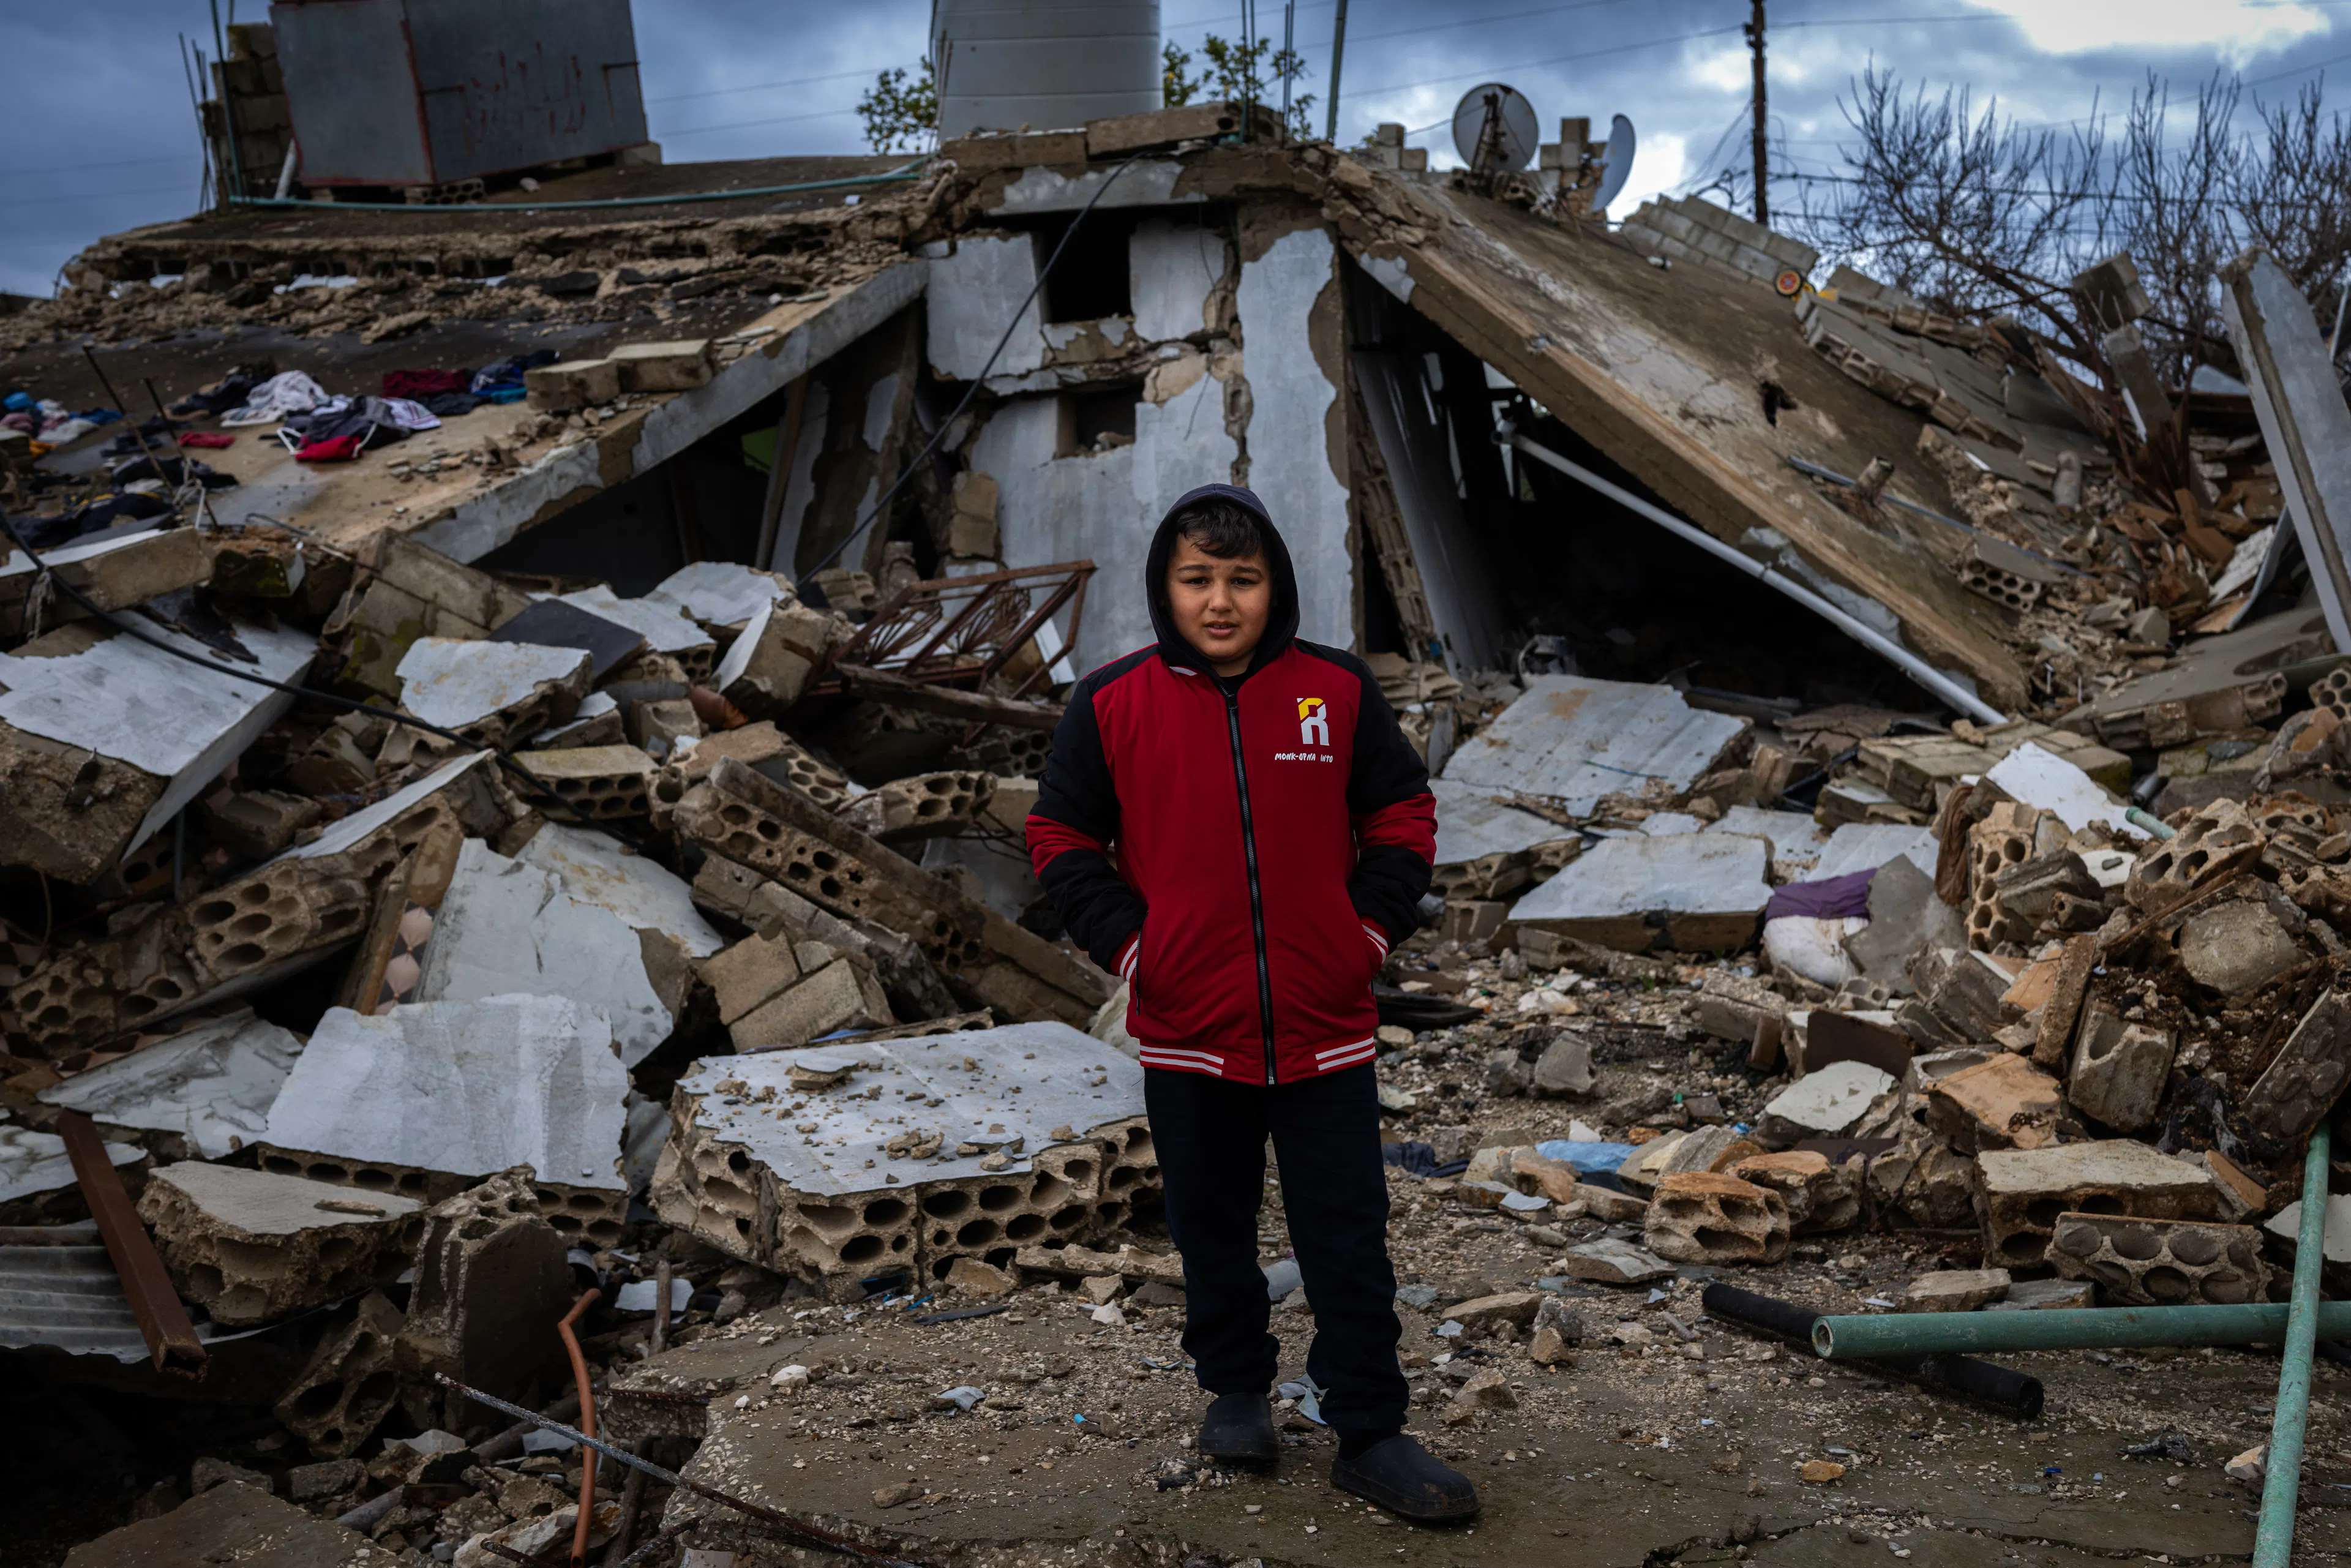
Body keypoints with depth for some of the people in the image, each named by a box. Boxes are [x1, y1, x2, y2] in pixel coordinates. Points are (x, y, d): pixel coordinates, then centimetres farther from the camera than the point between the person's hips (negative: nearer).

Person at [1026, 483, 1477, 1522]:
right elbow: (1061, 839, 4)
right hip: (1187, 1032, 0)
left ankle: (1370, 1435, 15)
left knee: (1349, 1241, 4)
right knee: (1212, 1229, 16)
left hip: (1326, 1028, 0)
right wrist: (1128, 947, -5)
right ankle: (1235, 1389, 36)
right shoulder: (1112, 706, -3)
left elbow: (1402, 816, 8)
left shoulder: (1338, 692, -2)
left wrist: (1372, 932, -3)